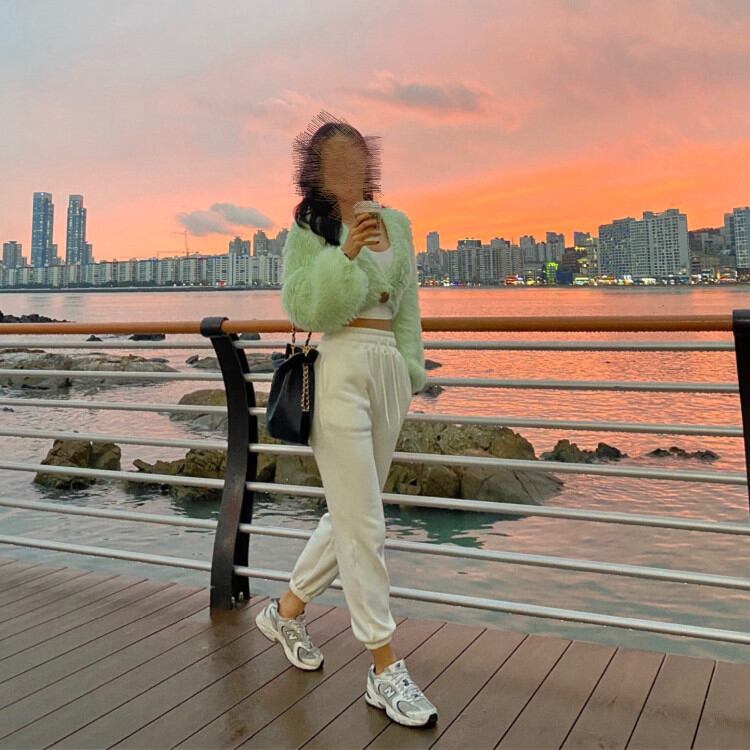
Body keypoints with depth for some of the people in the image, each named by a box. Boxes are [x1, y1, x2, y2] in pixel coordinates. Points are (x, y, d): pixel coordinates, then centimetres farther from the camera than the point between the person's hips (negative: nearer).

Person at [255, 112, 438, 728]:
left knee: (351, 513, 14)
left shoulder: (396, 224, 14)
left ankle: (287, 610, 36)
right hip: (339, 370, -6)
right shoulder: (310, 229, 0)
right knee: (363, 523, -5)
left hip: (389, 369, 6)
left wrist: (411, 371, 15)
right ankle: (385, 669, 5)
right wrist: (345, 254, -19)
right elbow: (304, 309, -9)